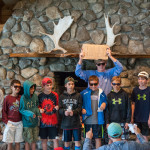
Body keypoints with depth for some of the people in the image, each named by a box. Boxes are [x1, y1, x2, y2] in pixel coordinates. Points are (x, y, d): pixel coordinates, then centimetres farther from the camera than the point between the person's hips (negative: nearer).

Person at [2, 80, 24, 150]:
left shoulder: (21, 98, 2)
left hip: (19, 123, 2)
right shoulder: (7, 98, -5)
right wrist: (6, 121, -7)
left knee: (18, 142, 8)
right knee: (10, 143, 3)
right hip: (10, 123, -2)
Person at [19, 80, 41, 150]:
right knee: (28, 140, 5)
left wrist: (38, 111, -10)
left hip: (35, 122, 4)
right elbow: (21, 110, -10)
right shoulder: (23, 98, -15)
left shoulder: (35, 96, -3)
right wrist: (30, 113, -24)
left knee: (34, 140, 13)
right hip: (27, 122, -4)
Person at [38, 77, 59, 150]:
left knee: (55, 139, -1)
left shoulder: (55, 95, 1)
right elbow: (38, 107, 7)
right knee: (44, 140, 8)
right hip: (43, 121, 0)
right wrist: (40, 110, -13)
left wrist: (57, 108, -9)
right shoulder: (40, 96, -2)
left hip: (53, 121, 0)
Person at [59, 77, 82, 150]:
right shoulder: (62, 96, 5)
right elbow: (60, 109, -1)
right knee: (66, 141, 10)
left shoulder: (78, 95, 0)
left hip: (76, 123, -1)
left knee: (77, 140, 2)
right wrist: (64, 112, -23)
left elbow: (80, 108, -5)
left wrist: (73, 112, -25)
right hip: (66, 123, 1)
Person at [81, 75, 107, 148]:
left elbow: (105, 101, 13)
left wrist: (104, 104, -8)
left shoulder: (101, 93, 1)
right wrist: (82, 109, -9)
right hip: (87, 120, 0)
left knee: (98, 138, 7)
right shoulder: (84, 93, -1)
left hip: (98, 120, 0)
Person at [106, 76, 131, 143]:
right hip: (112, 122, 1)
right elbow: (107, 110, 4)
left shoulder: (125, 95, -2)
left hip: (122, 122, -1)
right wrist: (107, 122, -1)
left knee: (124, 139, 3)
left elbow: (129, 109, 0)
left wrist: (128, 121, -5)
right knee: (111, 140, 7)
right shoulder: (109, 96, 3)